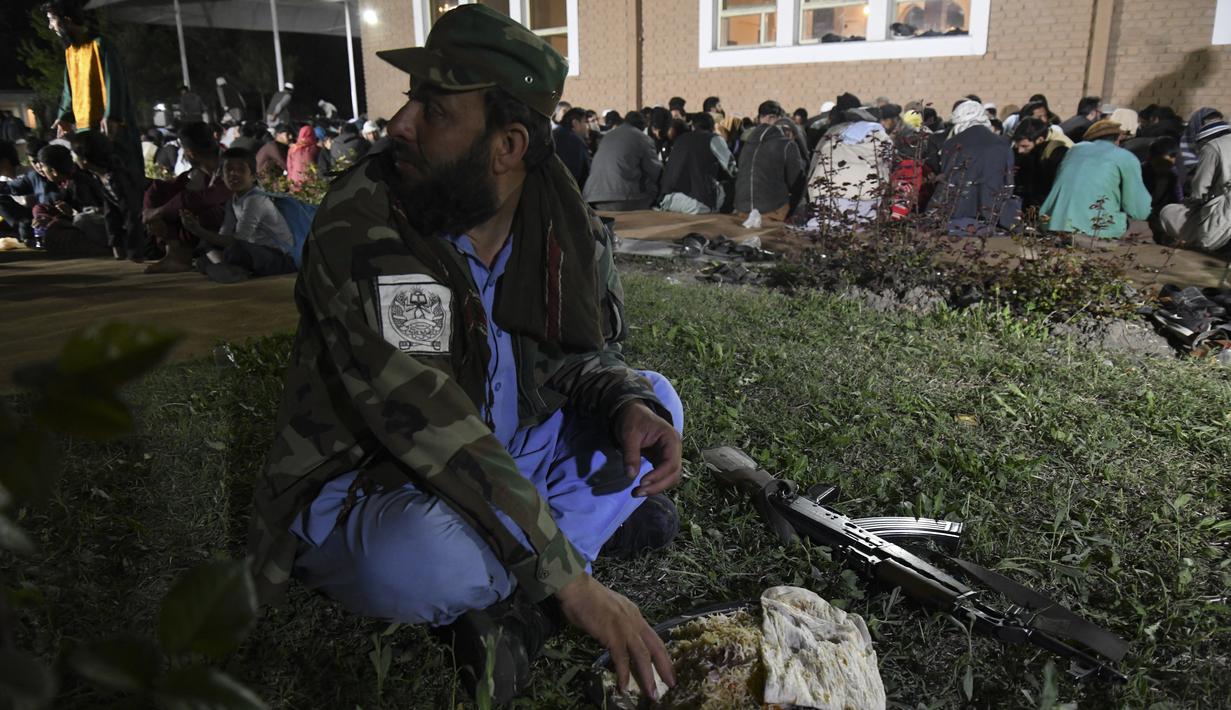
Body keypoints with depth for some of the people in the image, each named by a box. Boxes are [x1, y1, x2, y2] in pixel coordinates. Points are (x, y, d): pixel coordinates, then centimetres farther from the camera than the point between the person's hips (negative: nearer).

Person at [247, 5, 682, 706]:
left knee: (654, 403, -3)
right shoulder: (359, 227, -24)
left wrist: (629, 406, -21)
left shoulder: (568, 225, -7)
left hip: (503, 460, 6)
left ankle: (509, 611, -16)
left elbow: (580, 356, 6)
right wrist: (571, 581, -34)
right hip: (364, 486, -6)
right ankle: (595, 519, -7)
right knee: (423, 557, -39)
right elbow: (427, 424, -31)